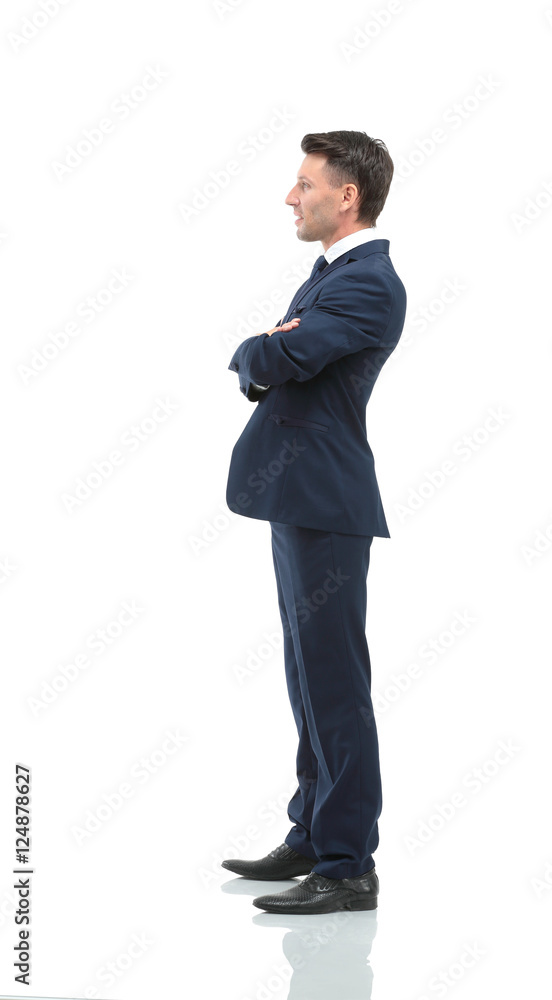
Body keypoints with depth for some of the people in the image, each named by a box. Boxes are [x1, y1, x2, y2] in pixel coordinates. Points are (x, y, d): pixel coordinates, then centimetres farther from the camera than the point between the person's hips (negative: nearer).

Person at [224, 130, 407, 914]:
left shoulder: (370, 283, -15)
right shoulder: (333, 272, 18)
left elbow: (280, 359, -25)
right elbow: (267, 366, 17)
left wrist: (253, 353, -2)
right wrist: (263, 367, -6)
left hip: (326, 504, -10)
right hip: (299, 499, 10)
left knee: (334, 686, -5)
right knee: (311, 681, 16)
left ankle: (349, 868, 2)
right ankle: (313, 838, 27)